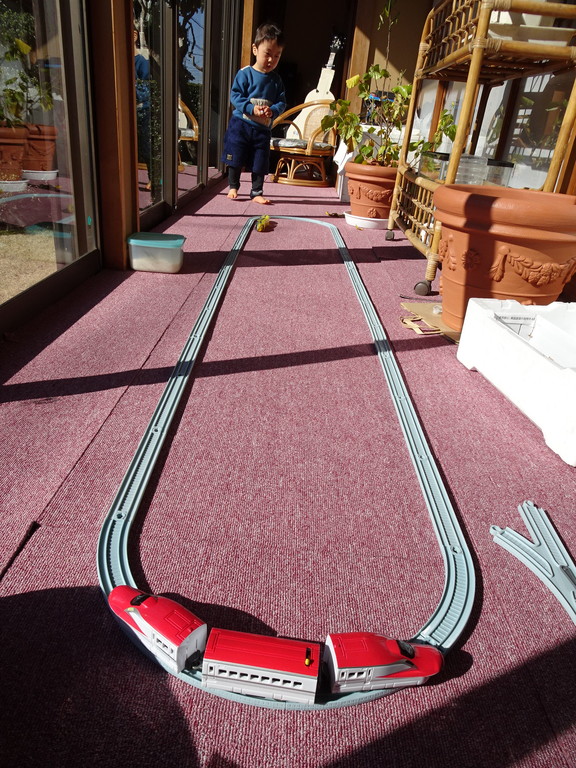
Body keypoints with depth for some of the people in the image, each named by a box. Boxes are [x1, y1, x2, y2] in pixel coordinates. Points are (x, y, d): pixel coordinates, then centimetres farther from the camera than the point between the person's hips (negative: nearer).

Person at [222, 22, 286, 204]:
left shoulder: (276, 80, 4)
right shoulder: (245, 73, -6)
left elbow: (282, 102, 2)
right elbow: (235, 95, -10)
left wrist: (273, 111, -19)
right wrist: (251, 108, -22)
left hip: (262, 128, 3)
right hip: (241, 123, -2)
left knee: (260, 163, 5)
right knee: (235, 159, 5)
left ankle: (257, 193, 17)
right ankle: (233, 187, 22)